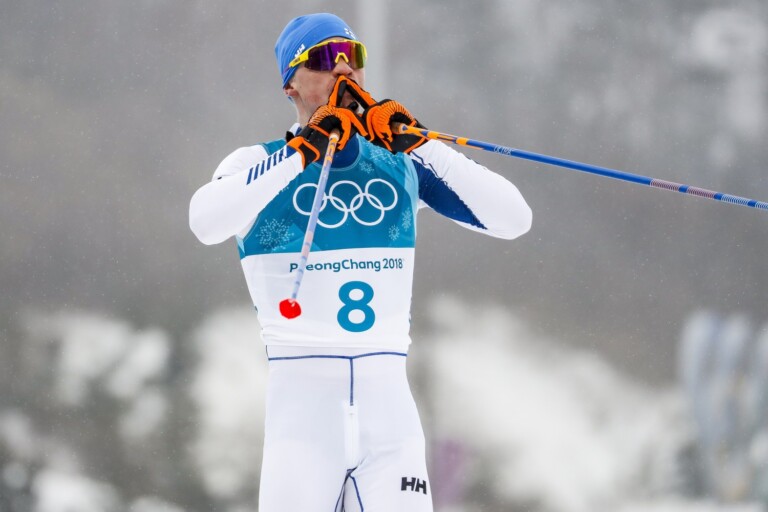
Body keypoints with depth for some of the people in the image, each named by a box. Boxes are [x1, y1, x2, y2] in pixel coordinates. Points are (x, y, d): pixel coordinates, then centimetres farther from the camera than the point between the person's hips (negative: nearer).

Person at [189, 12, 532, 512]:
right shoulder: (260, 165, 3)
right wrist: (305, 153, -22)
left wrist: (420, 145, -7)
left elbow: (514, 218, 1)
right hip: (302, 408, -2)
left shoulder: (402, 166, 11)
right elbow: (206, 221, -19)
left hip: (389, 402, 2)